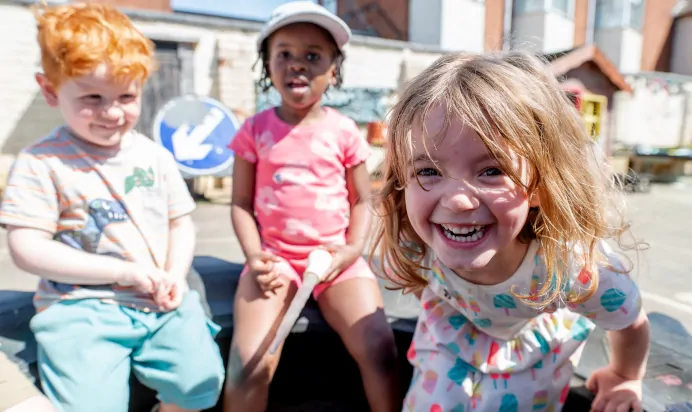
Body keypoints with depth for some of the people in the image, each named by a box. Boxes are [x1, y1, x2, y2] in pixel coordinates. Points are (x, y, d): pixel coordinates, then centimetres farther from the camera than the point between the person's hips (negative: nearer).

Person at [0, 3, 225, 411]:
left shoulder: (156, 156, 8)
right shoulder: (42, 163, -4)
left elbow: (181, 224, 13)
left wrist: (175, 276, -5)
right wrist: (122, 271, -15)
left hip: (161, 302, 4)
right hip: (82, 307, -3)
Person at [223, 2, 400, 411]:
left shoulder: (344, 131, 2)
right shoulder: (255, 129, 3)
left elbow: (363, 200, 7)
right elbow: (241, 203, 5)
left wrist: (353, 248, -9)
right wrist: (254, 254, -10)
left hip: (334, 258, 0)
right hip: (275, 257, 0)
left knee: (380, 352, -16)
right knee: (248, 367, -16)